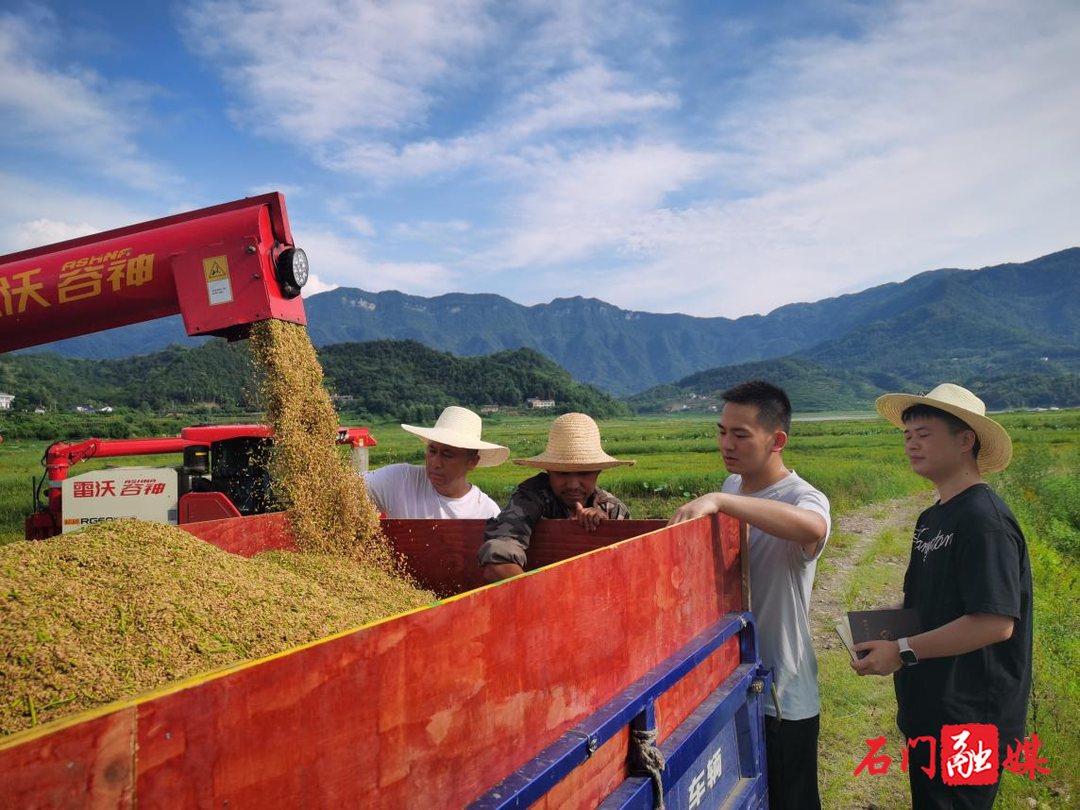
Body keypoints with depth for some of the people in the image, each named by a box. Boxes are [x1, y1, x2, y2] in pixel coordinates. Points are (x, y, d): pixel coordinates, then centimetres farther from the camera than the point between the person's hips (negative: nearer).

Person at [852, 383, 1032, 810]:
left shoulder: (984, 520, -21)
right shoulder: (932, 519, 9)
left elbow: (996, 622, -27)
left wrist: (903, 651, -22)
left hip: (968, 723, -9)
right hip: (930, 713, 9)